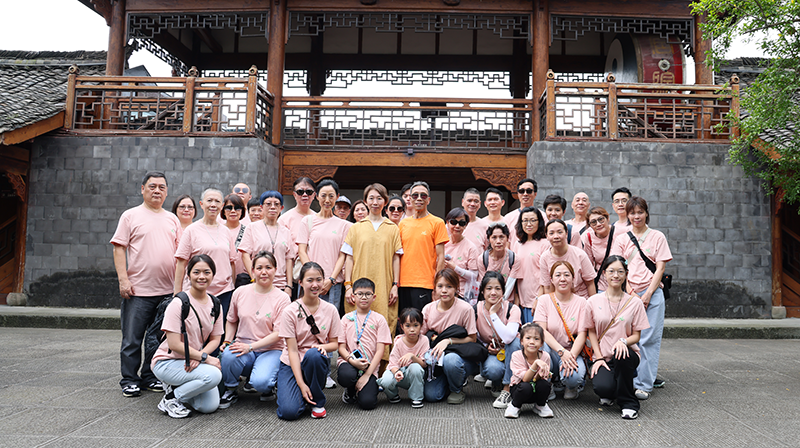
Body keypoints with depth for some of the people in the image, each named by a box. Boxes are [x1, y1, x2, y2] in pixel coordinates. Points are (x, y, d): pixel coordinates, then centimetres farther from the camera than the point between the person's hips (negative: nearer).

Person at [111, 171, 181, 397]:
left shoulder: (172, 219, 14)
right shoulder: (131, 216, 2)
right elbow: (119, 248, -3)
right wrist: (123, 280, -12)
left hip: (167, 291, 4)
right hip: (138, 290, -4)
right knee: (132, 339, 1)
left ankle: (150, 376, 23)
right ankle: (130, 380, 12)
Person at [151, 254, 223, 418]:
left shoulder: (214, 304, 3)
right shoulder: (179, 303, -16)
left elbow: (215, 339, 4)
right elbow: (174, 344, -19)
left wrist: (198, 357, -15)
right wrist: (206, 357, -20)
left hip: (194, 361, 6)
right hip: (168, 362, -6)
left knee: (210, 406, -11)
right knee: (214, 375, -30)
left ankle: (177, 387, 15)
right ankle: (171, 398, -8)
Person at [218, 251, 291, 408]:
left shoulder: (282, 298, -7)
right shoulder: (240, 292, 3)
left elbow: (278, 333, -11)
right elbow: (232, 320, 18)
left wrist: (250, 346, -20)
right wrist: (227, 341, 1)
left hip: (271, 350, -2)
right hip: (243, 346, 3)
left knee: (260, 382, -31)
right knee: (228, 354, -33)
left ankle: (268, 388, 10)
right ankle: (230, 390, -3)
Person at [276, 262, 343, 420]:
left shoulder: (330, 310, -2)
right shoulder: (290, 311, -10)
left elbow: (335, 344, 5)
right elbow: (292, 349, -13)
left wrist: (323, 347, -21)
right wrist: (301, 384, -21)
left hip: (317, 362, 2)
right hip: (291, 365, -1)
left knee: (314, 354, -36)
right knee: (289, 411, -25)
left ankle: (318, 402, -11)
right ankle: (305, 393, 12)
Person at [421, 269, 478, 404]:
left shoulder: (465, 309, -15)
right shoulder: (428, 309, -2)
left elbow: (472, 338, -10)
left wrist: (448, 340, -22)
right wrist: (434, 339, -19)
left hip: (463, 356, -3)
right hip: (438, 358, 4)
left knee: (450, 360, -39)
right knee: (431, 395, -17)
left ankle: (456, 390, -6)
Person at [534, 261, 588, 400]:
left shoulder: (580, 302, 2)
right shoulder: (544, 300, 1)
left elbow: (582, 334, -6)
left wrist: (571, 356, -24)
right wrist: (562, 351, -25)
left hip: (573, 352, -1)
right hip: (551, 350, 1)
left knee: (573, 376, -34)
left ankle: (572, 387, 7)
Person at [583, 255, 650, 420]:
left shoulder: (634, 302, 0)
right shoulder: (594, 301, 1)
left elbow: (636, 336, 0)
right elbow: (591, 332, 7)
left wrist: (623, 341, -23)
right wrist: (599, 358, -5)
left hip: (627, 353, 0)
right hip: (603, 357, 0)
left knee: (621, 355, -38)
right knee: (602, 388, -30)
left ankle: (628, 403, -14)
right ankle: (609, 393, 13)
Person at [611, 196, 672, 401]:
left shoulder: (657, 237, 6)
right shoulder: (622, 239, 11)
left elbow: (660, 268, 1)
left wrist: (648, 294, -8)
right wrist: (628, 290, -8)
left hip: (651, 293, -2)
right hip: (629, 293, 2)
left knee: (648, 339, -5)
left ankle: (644, 384, -1)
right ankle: (630, 381, 11)